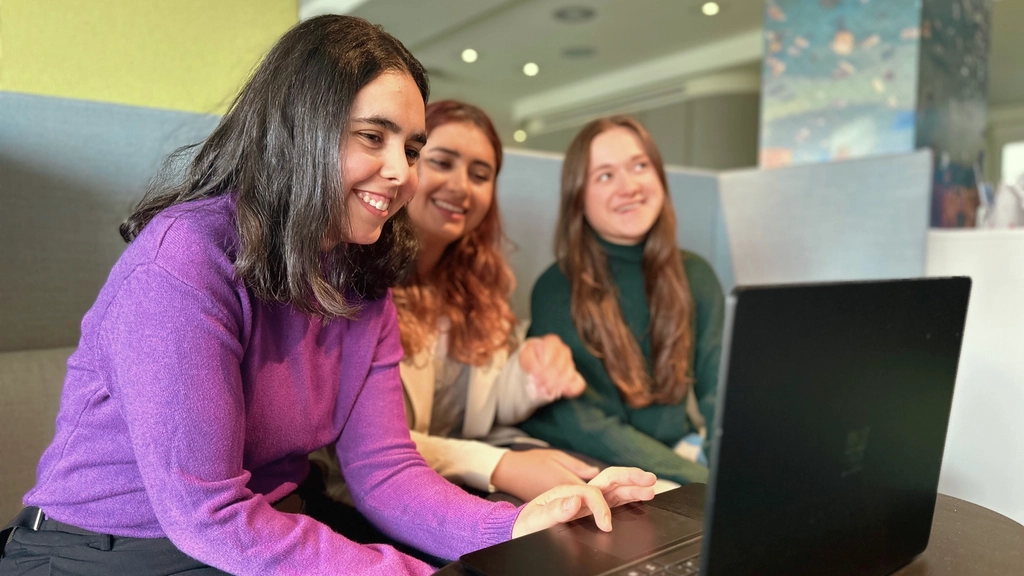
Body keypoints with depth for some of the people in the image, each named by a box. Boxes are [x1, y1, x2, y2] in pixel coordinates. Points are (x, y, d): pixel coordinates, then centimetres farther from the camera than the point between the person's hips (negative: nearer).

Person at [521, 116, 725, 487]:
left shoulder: (694, 275, 3)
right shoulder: (557, 290, -13)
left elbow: (720, 395, 1)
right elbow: (589, 428, -17)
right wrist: (713, 483, -24)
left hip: (683, 455, 5)